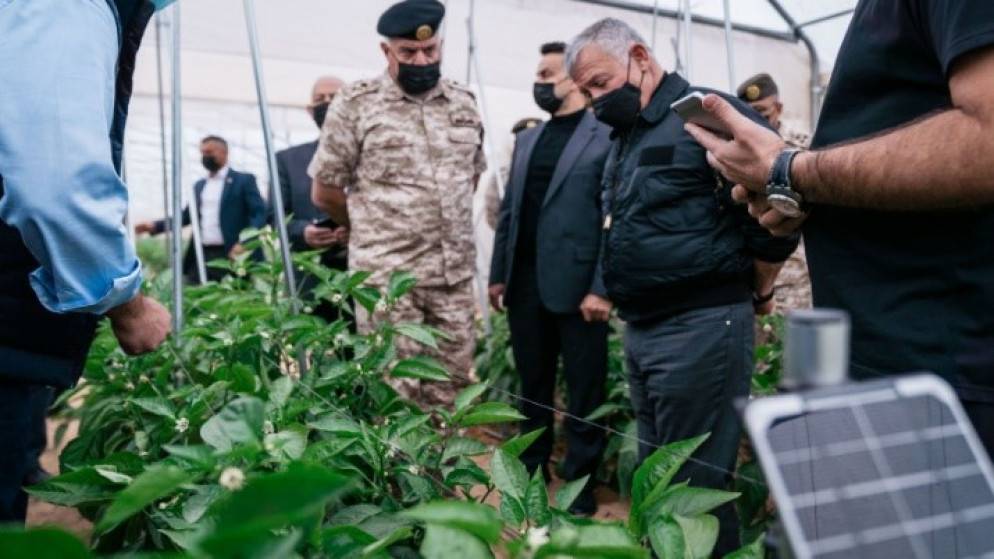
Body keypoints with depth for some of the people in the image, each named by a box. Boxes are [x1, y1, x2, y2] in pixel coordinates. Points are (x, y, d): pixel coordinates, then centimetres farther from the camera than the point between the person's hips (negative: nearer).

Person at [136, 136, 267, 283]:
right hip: (201, 256, 5)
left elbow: (259, 214, -6)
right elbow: (187, 215, 22)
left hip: (230, 255, -5)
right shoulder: (199, 185, 21)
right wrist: (155, 226, 9)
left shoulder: (244, 180, 2)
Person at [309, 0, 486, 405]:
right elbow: (324, 192, 0)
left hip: (456, 274, 4)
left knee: (452, 390, 11)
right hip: (386, 276, -4)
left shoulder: (464, 104, 8)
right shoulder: (355, 105, -5)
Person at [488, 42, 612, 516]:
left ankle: (580, 490, 19)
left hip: (577, 285, -6)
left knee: (584, 396, 6)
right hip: (525, 284, 6)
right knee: (533, 390, 16)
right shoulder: (527, 139, 16)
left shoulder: (607, 137, -4)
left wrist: (602, 288, -15)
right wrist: (498, 273, 12)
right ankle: (530, 477, 30)